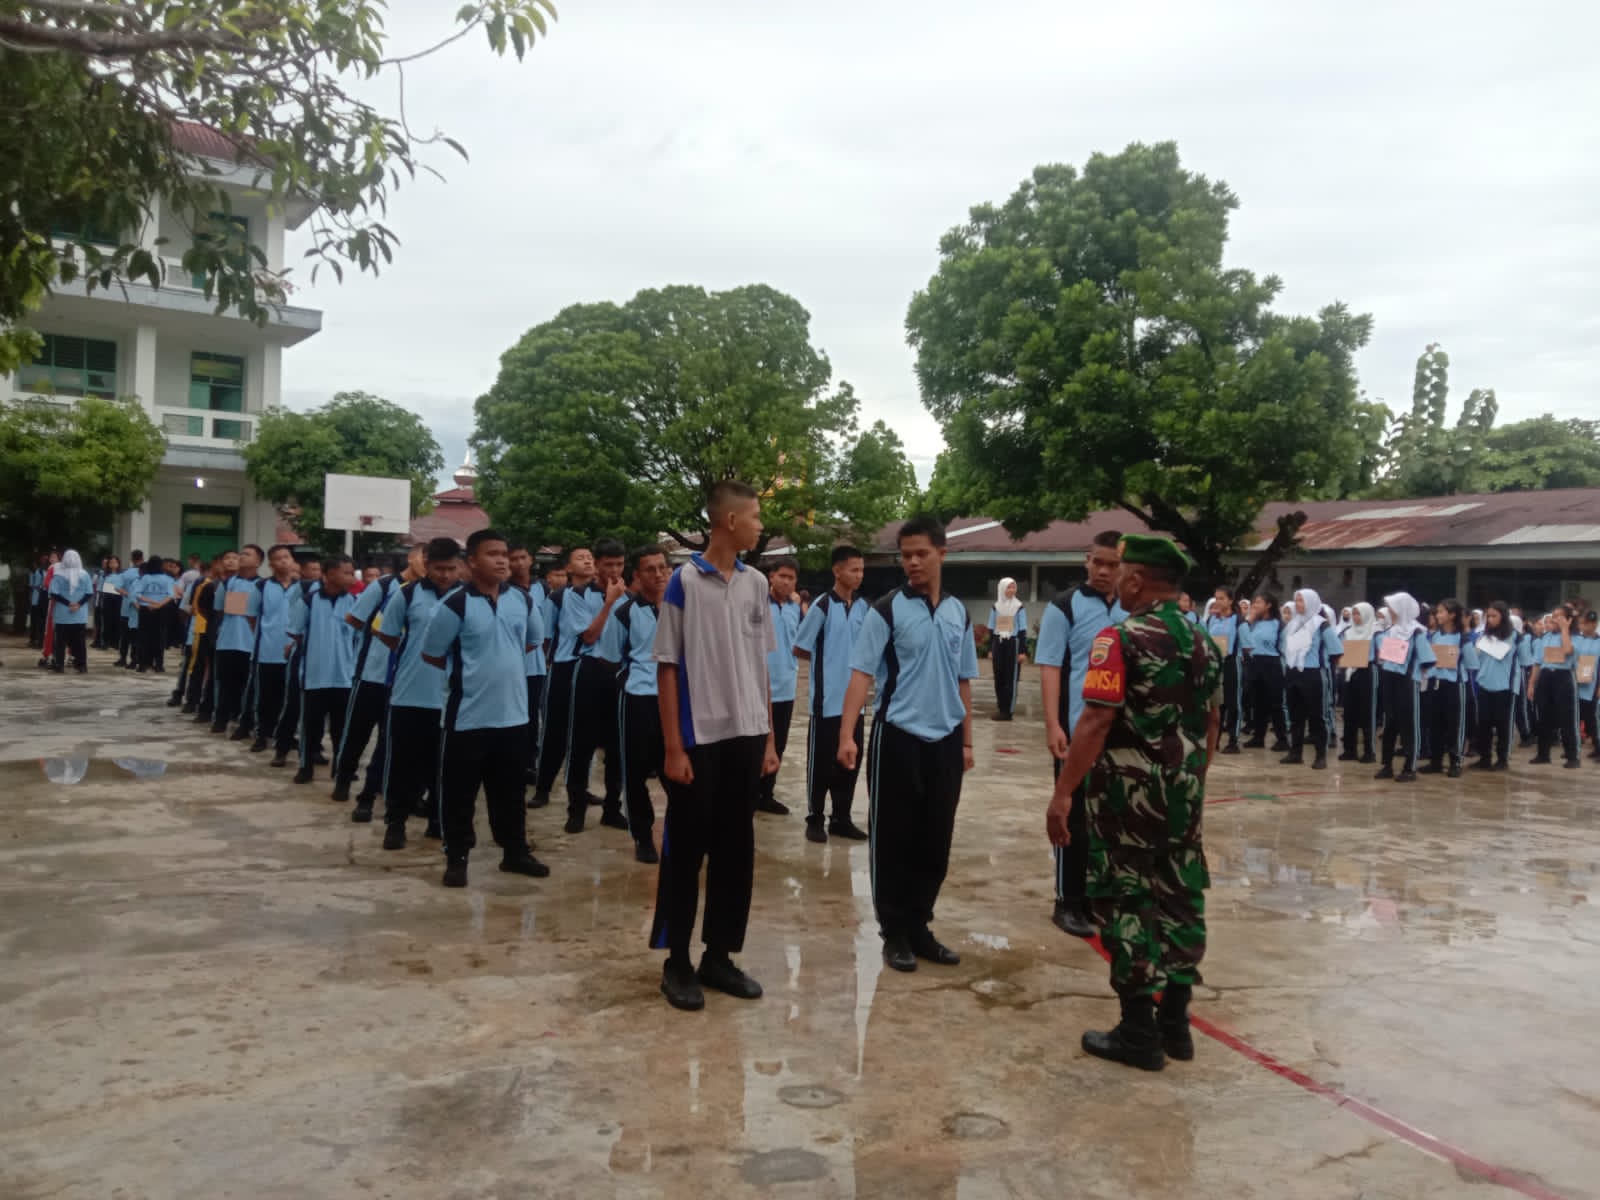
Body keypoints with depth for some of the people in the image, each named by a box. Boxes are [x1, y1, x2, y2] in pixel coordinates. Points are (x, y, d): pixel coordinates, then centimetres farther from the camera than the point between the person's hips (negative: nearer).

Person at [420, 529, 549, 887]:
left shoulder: (522, 600, 4)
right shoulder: (455, 605, -13)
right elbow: (431, 655, -4)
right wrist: (468, 669, 5)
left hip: (513, 713, 5)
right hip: (469, 715, -4)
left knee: (511, 791, 15)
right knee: (460, 792, 6)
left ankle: (515, 852, 28)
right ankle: (456, 857, 19)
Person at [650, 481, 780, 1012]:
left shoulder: (757, 584, 7)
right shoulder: (685, 581, -8)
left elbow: (762, 666, 12)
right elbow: (666, 668, -7)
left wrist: (769, 738, 10)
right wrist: (673, 748, -10)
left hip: (745, 737, 5)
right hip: (700, 739, -5)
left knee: (736, 850, 10)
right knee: (686, 851, 5)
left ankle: (719, 956, 23)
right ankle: (677, 963, 17)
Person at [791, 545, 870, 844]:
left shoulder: (865, 607, 7)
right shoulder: (822, 606, -10)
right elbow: (799, 649, -7)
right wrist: (827, 661, 2)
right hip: (827, 699, -5)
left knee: (850, 761, 10)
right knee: (822, 762, 3)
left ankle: (841, 819, 21)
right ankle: (815, 819, 14)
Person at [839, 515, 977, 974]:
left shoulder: (959, 613, 9)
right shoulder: (888, 610, -6)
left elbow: (963, 681, 15)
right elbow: (861, 674, -11)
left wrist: (966, 740, 14)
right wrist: (847, 735, -20)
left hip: (945, 740, 5)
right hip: (899, 737, -4)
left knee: (936, 841, 11)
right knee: (894, 839, 4)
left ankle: (919, 927, 25)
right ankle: (895, 932, 17)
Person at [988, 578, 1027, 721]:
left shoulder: (1019, 607, -2)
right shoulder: (996, 607, 7)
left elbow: (1023, 631, -3)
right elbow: (991, 630, 11)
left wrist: (1023, 651, -8)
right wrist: (990, 649, 8)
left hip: (1013, 644, -4)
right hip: (998, 644, 4)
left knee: (1011, 678, -3)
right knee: (999, 678, 5)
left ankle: (1008, 711, -1)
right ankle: (1001, 709, 14)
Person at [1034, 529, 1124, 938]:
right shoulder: (1064, 608, -5)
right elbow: (1050, 669, -8)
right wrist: (1053, 725, -16)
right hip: (1077, 732, -4)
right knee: (1075, 819, 4)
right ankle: (1069, 902, 14)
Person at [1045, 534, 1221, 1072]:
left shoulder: (1120, 638, -14)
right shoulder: (1203, 643, 9)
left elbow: (1097, 722, -20)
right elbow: (1212, 722, 16)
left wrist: (1063, 792, -17)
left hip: (1129, 788, -7)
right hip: (1183, 789, 7)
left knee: (1129, 900, 1)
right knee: (1181, 897, 12)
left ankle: (1140, 1031, 8)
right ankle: (1175, 1022, 22)